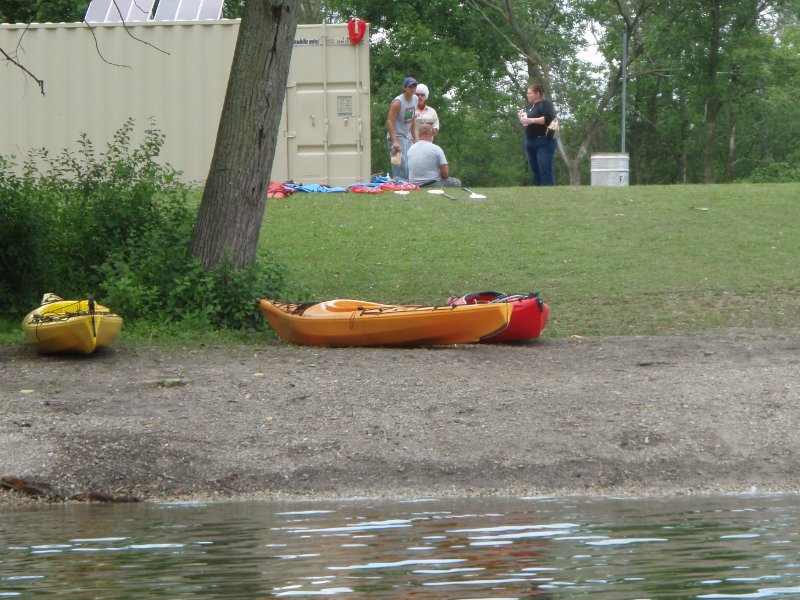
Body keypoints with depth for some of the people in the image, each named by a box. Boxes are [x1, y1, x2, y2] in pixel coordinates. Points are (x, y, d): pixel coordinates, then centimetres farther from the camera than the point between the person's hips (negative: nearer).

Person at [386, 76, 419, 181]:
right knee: (401, 168, -16)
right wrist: (395, 141, -27)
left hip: (407, 138, 8)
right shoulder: (398, 102, -15)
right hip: (397, 137, -8)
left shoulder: (415, 99, 9)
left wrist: (414, 138, 18)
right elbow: (389, 122, -20)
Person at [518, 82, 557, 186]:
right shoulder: (530, 106, 20)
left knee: (545, 173, -13)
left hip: (544, 143, -9)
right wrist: (522, 118, 5)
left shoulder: (545, 104, -5)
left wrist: (531, 120, -21)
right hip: (531, 143, 9)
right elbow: (525, 123, 27)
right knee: (535, 173, 7)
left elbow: (550, 118, -20)